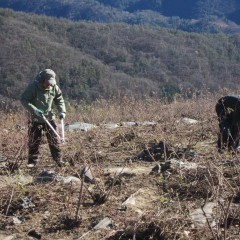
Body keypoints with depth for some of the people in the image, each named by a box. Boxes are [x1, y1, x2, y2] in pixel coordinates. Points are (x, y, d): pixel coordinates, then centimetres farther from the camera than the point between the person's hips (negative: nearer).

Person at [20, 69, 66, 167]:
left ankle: (59, 160, 12)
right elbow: (23, 99, -17)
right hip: (35, 119, -3)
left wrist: (62, 111, -6)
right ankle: (32, 161, 15)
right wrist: (34, 110, -26)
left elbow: (59, 99, 9)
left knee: (54, 140, 4)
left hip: (49, 117, 3)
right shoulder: (33, 86, -18)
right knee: (34, 141, 3)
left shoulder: (54, 87, -5)